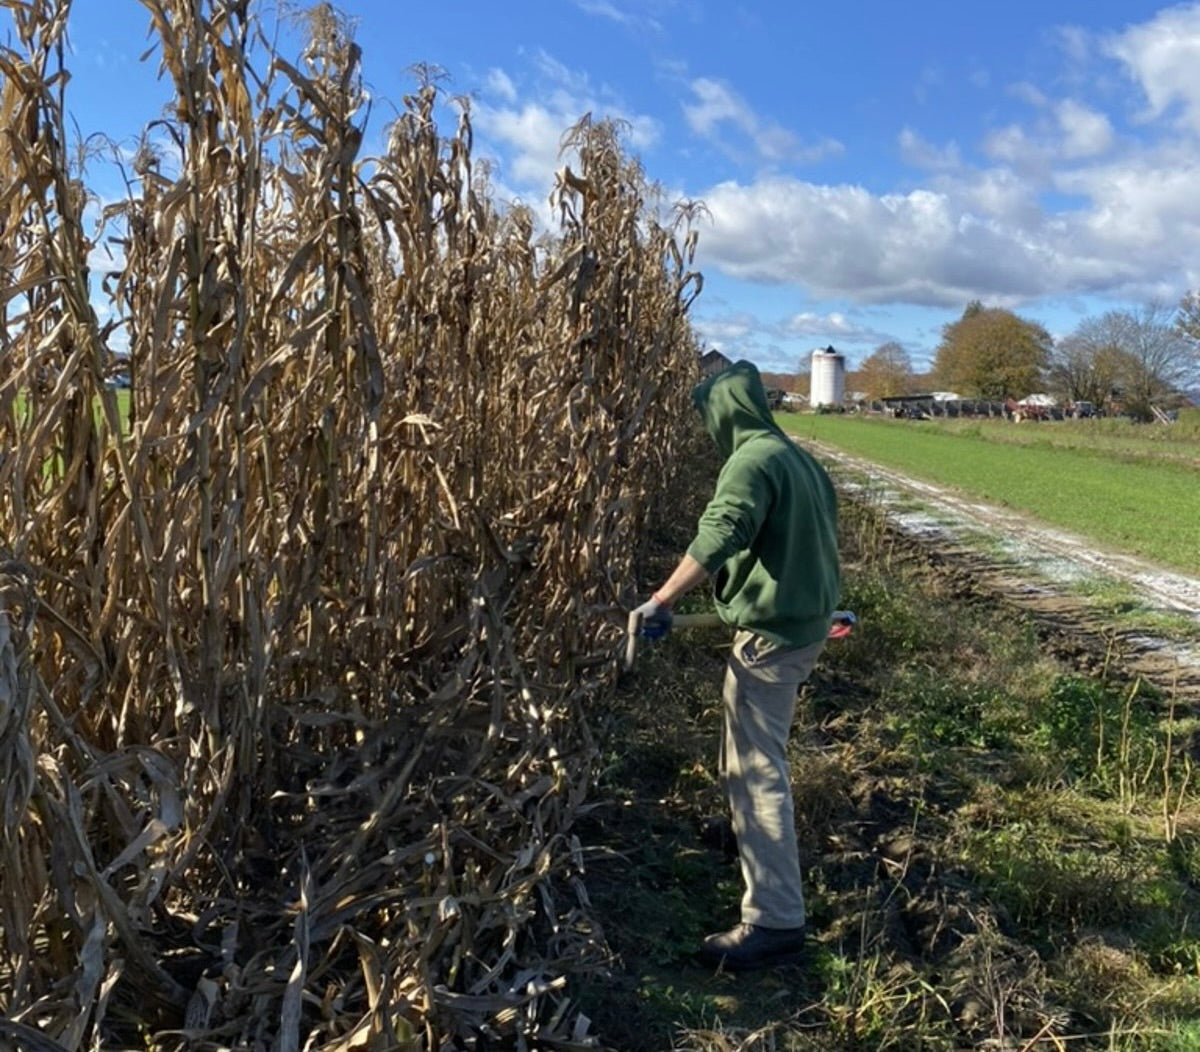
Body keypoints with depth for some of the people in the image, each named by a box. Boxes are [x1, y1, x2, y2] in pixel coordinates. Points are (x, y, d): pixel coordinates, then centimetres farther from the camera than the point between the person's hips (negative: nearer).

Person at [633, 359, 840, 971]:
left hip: (771, 634, -10)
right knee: (754, 754, 28)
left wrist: (661, 601, -30)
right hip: (806, 623, 10)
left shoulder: (752, 460, -16)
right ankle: (754, 838, 49)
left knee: (757, 771, -7)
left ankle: (776, 923, -4)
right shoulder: (800, 460, 14)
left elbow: (719, 536, -31)